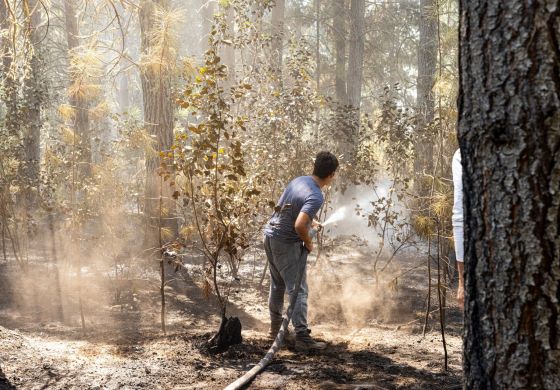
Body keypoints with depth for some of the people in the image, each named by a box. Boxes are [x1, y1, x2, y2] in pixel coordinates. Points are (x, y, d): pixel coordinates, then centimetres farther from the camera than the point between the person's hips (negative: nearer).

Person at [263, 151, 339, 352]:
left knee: (277, 284, 23)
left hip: (270, 235, 9)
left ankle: (275, 325, 37)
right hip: (286, 243, -9)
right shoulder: (316, 196, -22)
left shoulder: (298, 180, 4)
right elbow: (299, 226, -32)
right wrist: (309, 243, -13)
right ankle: (302, 337, -11)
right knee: (298, 290, -7)